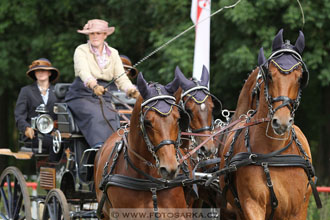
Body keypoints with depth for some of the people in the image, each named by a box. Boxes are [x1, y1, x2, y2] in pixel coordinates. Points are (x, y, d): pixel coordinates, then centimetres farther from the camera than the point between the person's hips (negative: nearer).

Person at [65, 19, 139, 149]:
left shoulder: (113, 54, 13)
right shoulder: (81, 51, -1)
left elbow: (121, 78, 6)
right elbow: (83, 71, -21)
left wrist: (132, 91, -16)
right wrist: (93, 85, -42)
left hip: (103, 98, 4)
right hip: (81, 96, -4)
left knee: (112, 118, -25)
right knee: (96, 116, -32)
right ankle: (98, 146, -48)